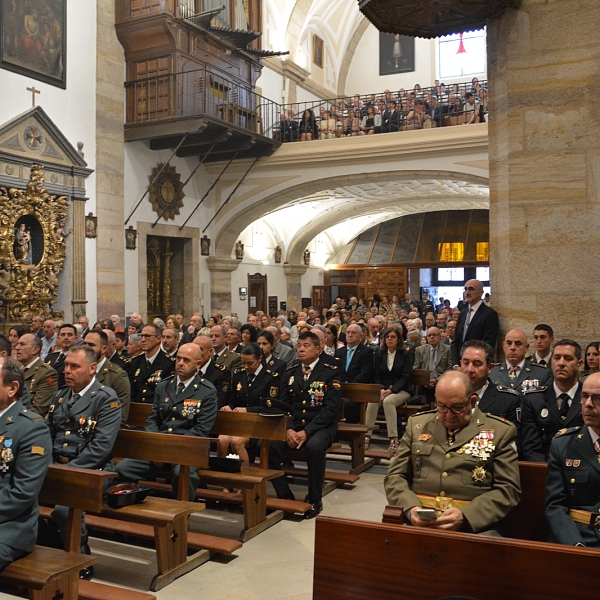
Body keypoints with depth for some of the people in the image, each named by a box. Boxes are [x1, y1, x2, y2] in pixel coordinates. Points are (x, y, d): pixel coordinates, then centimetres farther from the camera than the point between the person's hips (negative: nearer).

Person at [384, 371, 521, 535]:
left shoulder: (500, 431, 6)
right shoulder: (417, 424, 13)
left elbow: (508, 489, 1)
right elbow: (395, 476, 12)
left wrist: (465, 516, -14)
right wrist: (410, 508, -8)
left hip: (474, 526, -1)